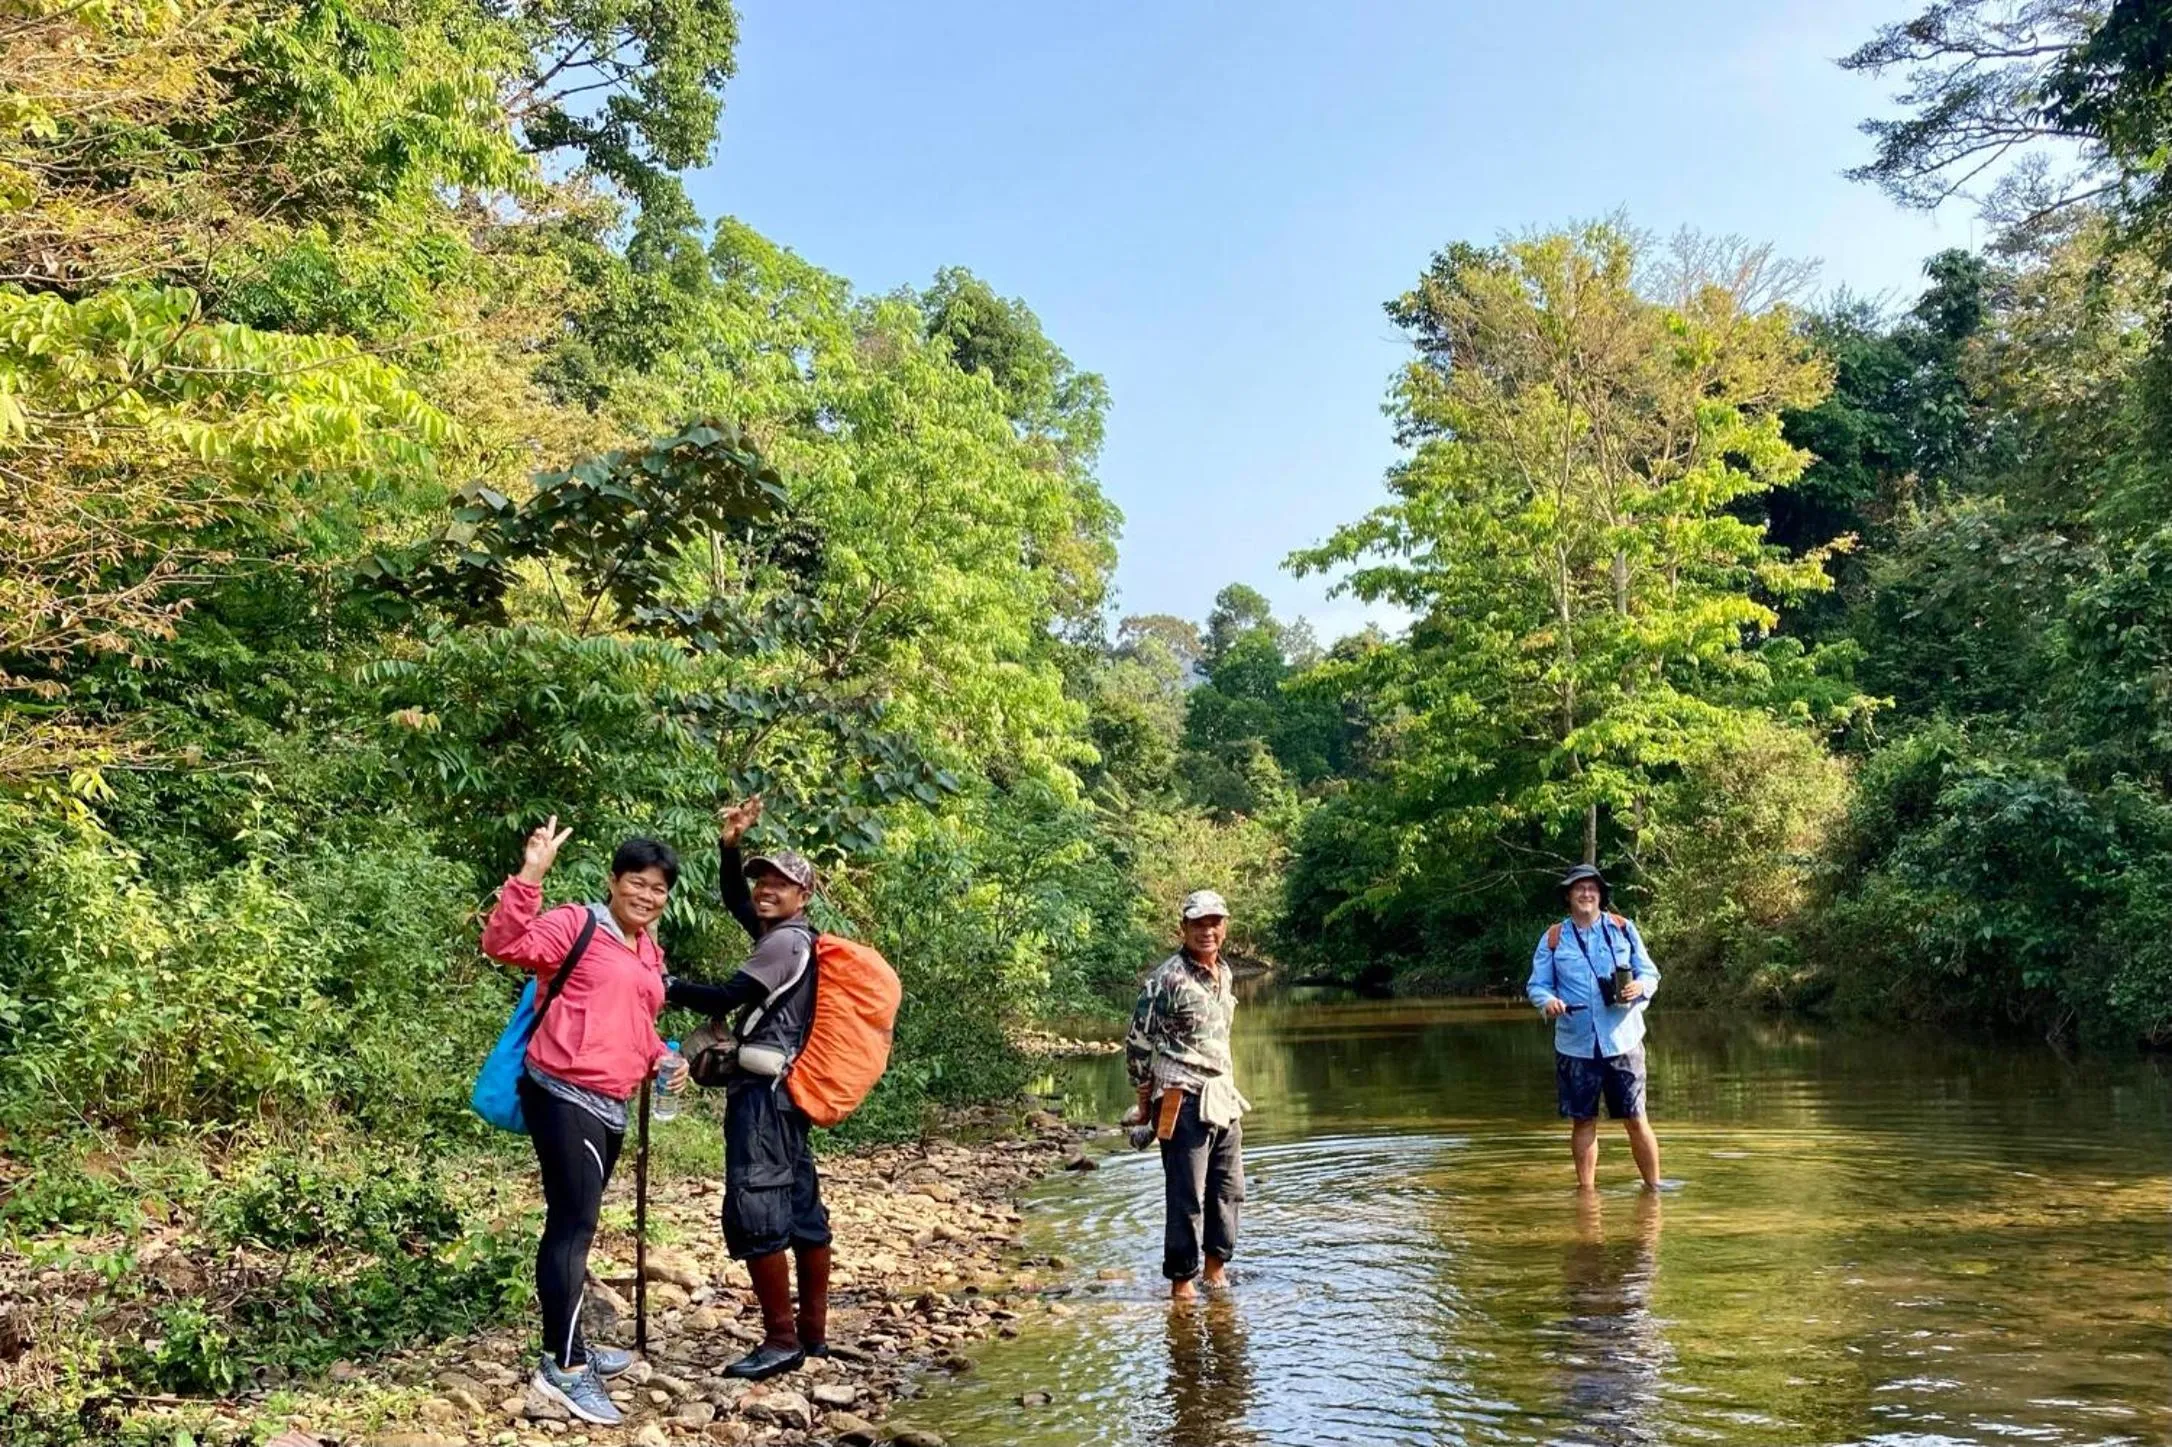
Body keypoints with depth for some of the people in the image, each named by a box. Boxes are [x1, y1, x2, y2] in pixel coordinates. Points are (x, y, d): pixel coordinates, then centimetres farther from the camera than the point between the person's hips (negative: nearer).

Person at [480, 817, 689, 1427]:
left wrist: (661, 1059, 8)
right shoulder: (577, 924, -7)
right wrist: (529, 876, -33)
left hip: (609, 1106, 9)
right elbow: (505, 945, -22)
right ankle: (564, 1367, -7)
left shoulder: (649, 954, 17)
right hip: (563, 1097, -9)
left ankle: (567, 1348, 26)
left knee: (574, 1223, 16)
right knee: (574, 1224, -11)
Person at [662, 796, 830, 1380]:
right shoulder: (787, 936, 16)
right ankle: (813, 1333, 17)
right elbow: (733, 899, 28)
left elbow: (723, 998, -14)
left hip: (763, 1091, -10)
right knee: (800, 1209, 11)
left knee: (754, 1212, -11)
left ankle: (782, 1340, -8)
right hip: (782, 1090, 10)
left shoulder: (786, 942, -12)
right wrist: (729, 845, 15)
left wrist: (667, 986, -3)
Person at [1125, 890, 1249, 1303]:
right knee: (1187, 1198, -2)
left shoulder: (1224, 975, 11)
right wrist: (1146, 1100, -4)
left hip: (1224, 1100, 8)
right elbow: (1138, 1043, -9)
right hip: (1185, 1103, -8)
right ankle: (1182, 1281, 8)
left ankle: (1214, 1269, 27)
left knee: (1229, 1191, 13)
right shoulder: (1167, 979, -13)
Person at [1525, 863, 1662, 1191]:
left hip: (1622, 1040, 0)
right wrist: (1547, 1001, -17)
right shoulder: (1553, 938, 5)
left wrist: (1641, 986, -15)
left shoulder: (1622, 929, 6)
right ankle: (1586, 1190, 17)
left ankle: (1654, 1187, 13)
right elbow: (1536, 984, 5)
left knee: (1635, 1120, 1)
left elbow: (1650, 972, 9)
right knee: (1583, 1122, 7)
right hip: (1575, 1045, 1)